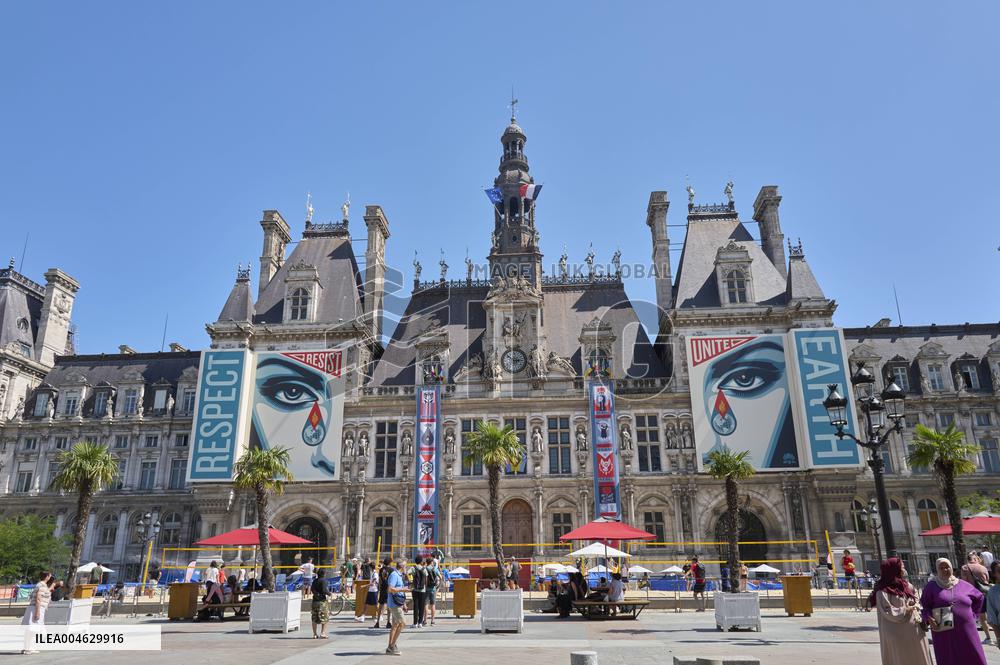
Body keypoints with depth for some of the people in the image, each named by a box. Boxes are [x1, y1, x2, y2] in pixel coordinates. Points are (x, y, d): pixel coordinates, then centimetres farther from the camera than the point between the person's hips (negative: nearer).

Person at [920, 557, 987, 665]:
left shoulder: (963, 584, 9)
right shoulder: (932, 586, 1)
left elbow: (979, 598, 25)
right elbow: (924, 605, 2)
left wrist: (973, 614, 17)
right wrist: (929, 618, -15)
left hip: (966, 632, 3)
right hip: (944, 633, -3)